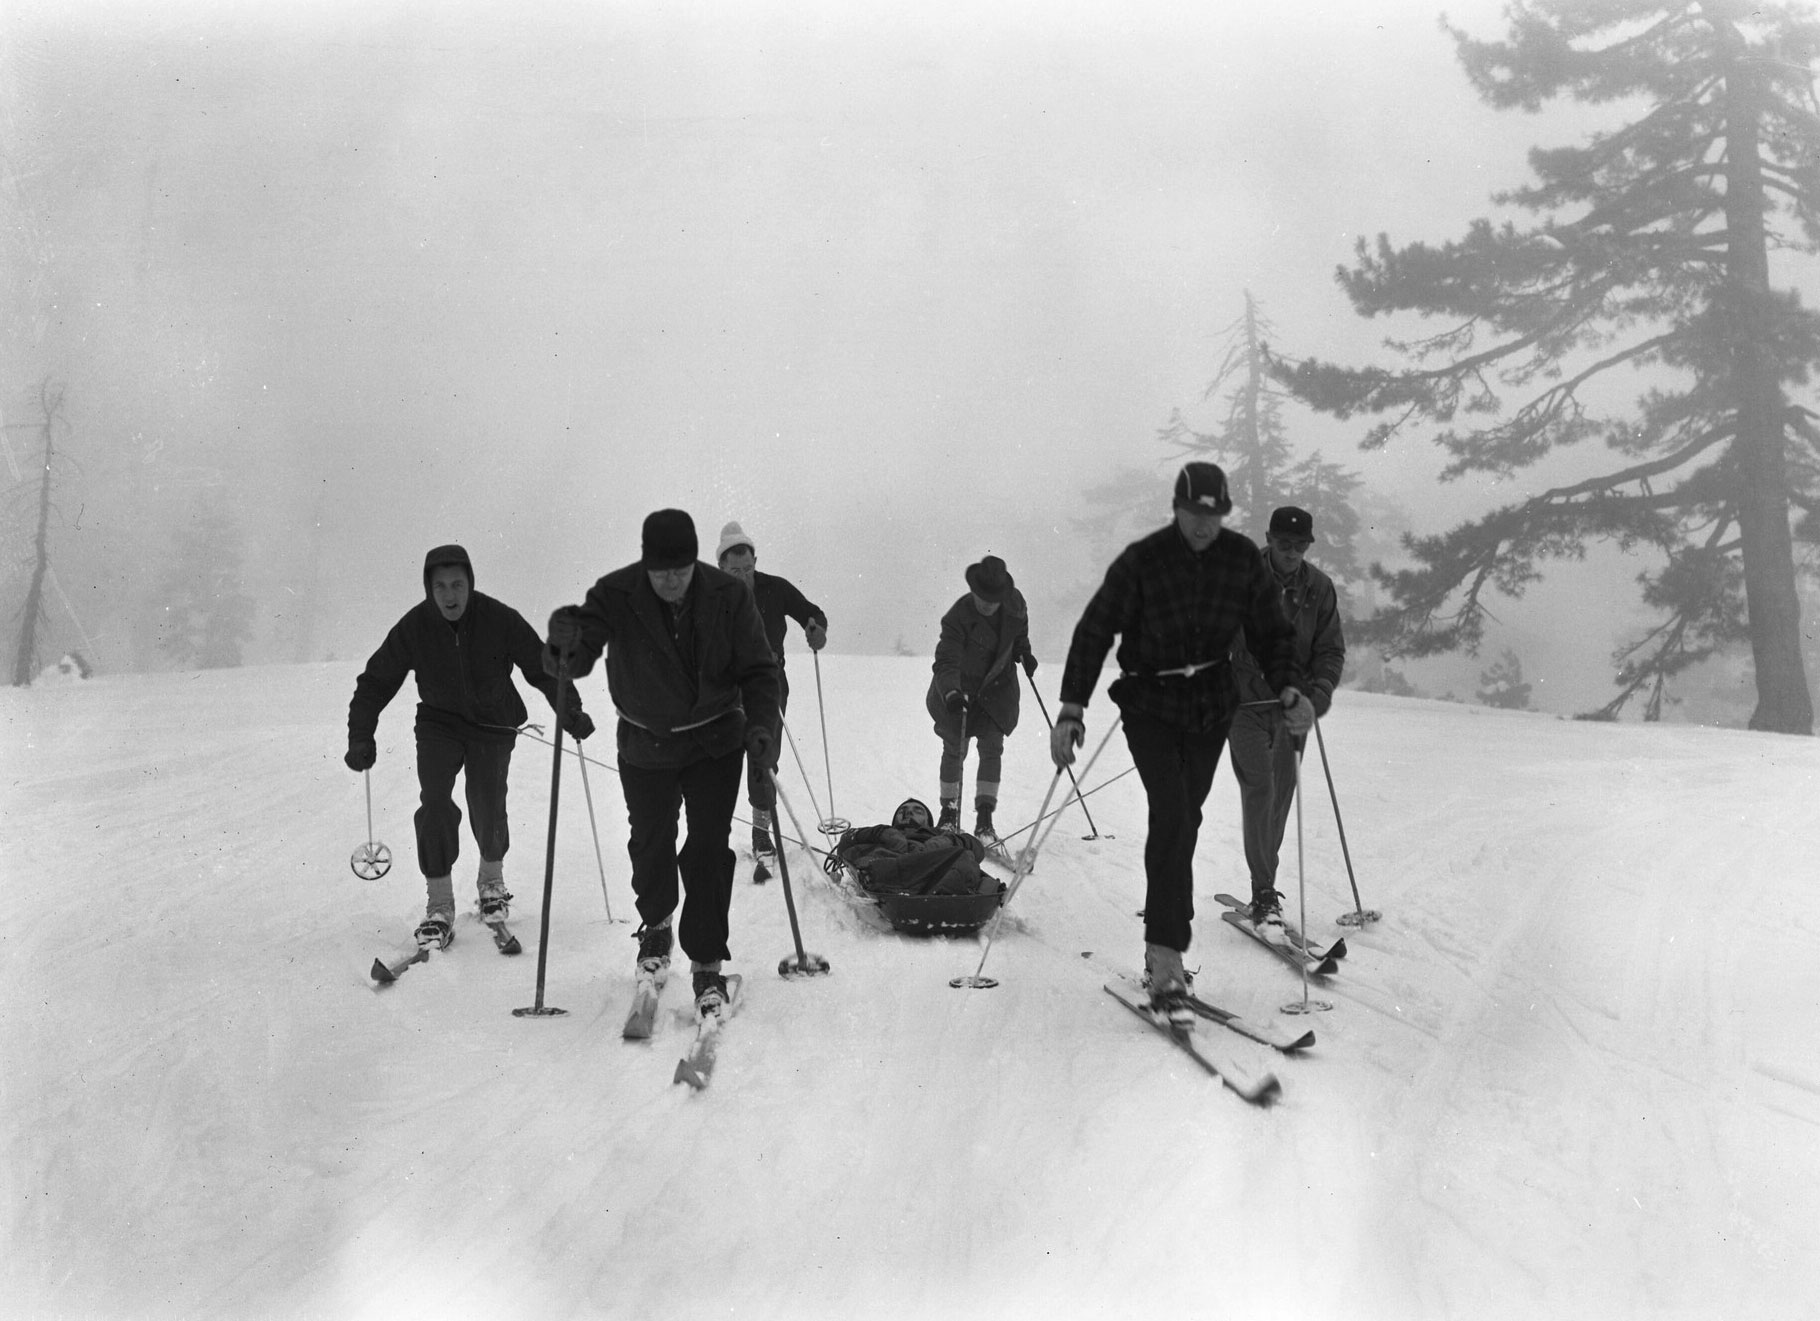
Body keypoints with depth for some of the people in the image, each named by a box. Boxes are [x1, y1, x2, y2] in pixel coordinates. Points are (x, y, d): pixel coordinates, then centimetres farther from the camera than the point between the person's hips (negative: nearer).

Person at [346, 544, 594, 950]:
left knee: (488, 810, -6)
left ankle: (492, 882, 26)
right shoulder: (413, 627, -14)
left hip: (493, 722, -1)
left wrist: (569, 710, -16)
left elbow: (541, 666, -9)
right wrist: (361, 737, -10)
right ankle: (440, 906, -5)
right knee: (434, 803, -16)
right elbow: (376, 681, -4)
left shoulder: (500, 620, -19)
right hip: (438, 722, 1)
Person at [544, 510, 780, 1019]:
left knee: (709, 847, -6)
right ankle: (656, 924, 42)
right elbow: (577, 660, -24)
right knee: (650, 842, 13)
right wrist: (566, 640, -48)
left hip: (715, 742, -1)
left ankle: (707, 963, 5)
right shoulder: (615, 596, -18)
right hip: (645, 744, 1)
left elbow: (758, 670, -8)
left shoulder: (728, 596, -16)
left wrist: (760, 724, -24)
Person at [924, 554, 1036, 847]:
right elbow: (946, 661, -37)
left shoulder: (1014, 603, -16)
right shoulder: (959, 615, -29)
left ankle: (984, 818, -1)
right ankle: (949, 811, 24)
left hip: (998, 687, 3)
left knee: (992, 747, -5)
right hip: (959, 690, -2)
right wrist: (950, 692, -53)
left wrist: (1024, 652, -2)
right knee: (954, 750, 6)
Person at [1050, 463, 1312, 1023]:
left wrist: (1288, 688, -10)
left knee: (1182, 822, 10)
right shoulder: (1142, 561, -14)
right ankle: (1166, 967, -20)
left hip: (1211, 708, 4)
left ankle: (1161, 946, 23)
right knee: (1174, 817, -19)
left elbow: (1269, 631, 7)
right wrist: (1071, 709, -17)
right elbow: (1094, 631, -10)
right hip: (1150, 705, -4)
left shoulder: (1243, 558, -3)